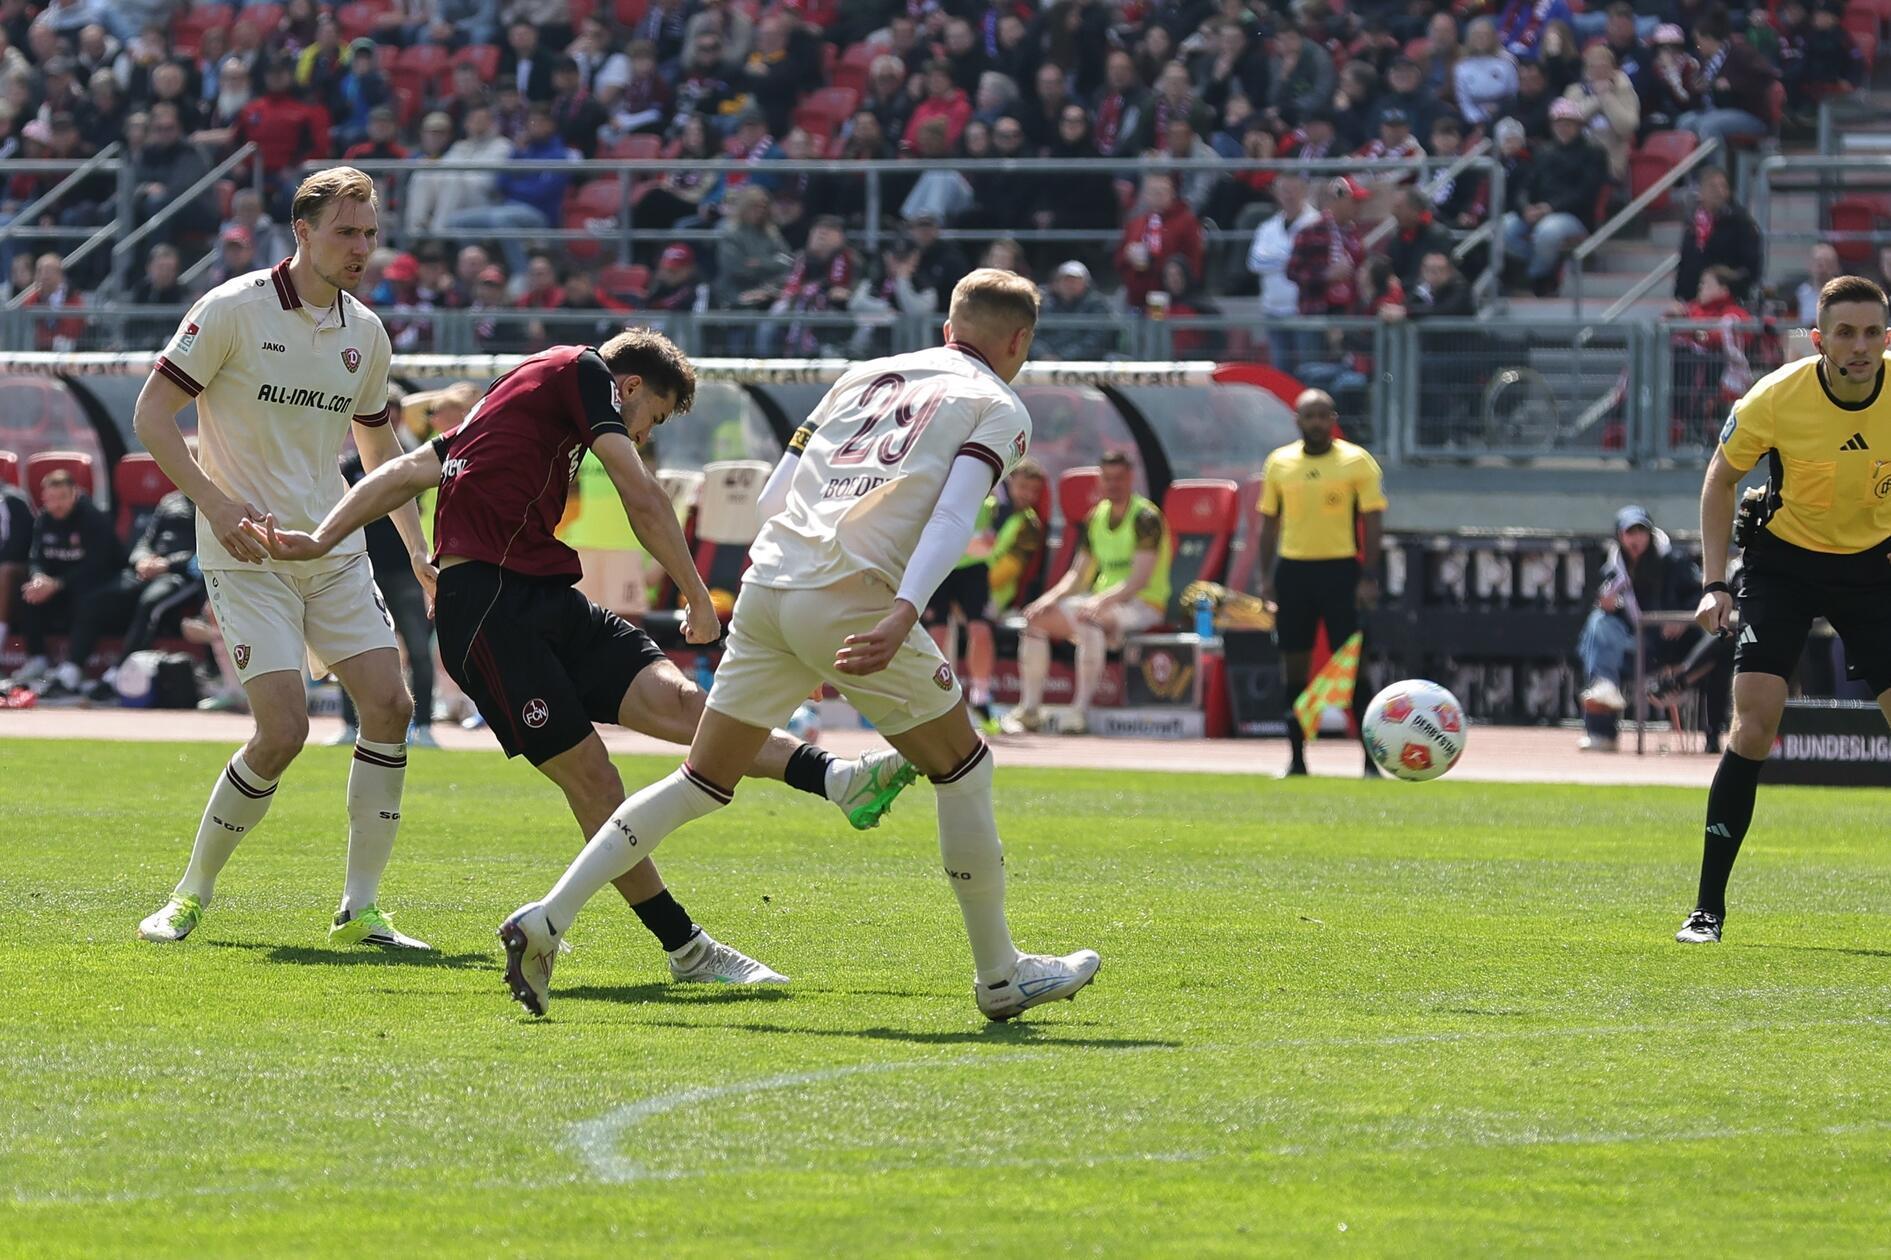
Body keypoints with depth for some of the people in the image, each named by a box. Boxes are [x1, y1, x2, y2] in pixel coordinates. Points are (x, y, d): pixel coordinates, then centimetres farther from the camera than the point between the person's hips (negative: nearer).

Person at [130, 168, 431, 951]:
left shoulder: (365, 333, 9)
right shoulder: (233, 310, -9)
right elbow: (151, 415, -9)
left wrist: (417, 551, 16)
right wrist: (216, 502, -20)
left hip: (334, 554, 6)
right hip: (247, 557, -6)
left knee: (389, 705, -7)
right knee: (284, 729, -15)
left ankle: (359, 909, 2)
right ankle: (192, 896, 4)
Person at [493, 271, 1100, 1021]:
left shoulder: (867, 375, 25)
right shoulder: (999, 409, 8)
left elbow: (772, 497, 21)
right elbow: (953, 516, -11)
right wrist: (902, 616, -23)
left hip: (766, 587, 5)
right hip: (852, 603, -5)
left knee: (702, 783, 13)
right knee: (962, 770, 12)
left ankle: (548, 920, 2)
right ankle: (1000, 977, 18)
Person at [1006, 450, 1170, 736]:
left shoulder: (1146, 517, -11)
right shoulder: (1096, 518, 12)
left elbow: (1140, 579, -21)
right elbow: (1079, 573, 15)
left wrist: (1102, 600, -34)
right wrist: (1052, 597, -5)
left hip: (1143, 605, -8)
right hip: (1103, 600, 8)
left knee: (1089, 618, -38)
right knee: (1036, 618, -6)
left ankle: (1082, 710, -40)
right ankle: (1029, 710, -7)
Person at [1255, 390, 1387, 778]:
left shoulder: (1357, 462, -1)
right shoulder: (1279, 463, 8)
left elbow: (1371, 522, -2)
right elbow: (1268, 522, 13)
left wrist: (1369, 578, -10)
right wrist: (1266, 577, 6)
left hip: (1340, 569, -3)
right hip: (1292, 569, 3)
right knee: (1294, 665, 5)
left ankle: (1372, 758, -3)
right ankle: (1296, 758, 12)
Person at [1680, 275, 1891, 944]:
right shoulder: (1776, 399, -20)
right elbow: (1720, 480, -2)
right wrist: (1714, 583, -9)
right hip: (1783, 558, -2)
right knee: (1755, 719, -15)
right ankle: (1708, 908, -8)